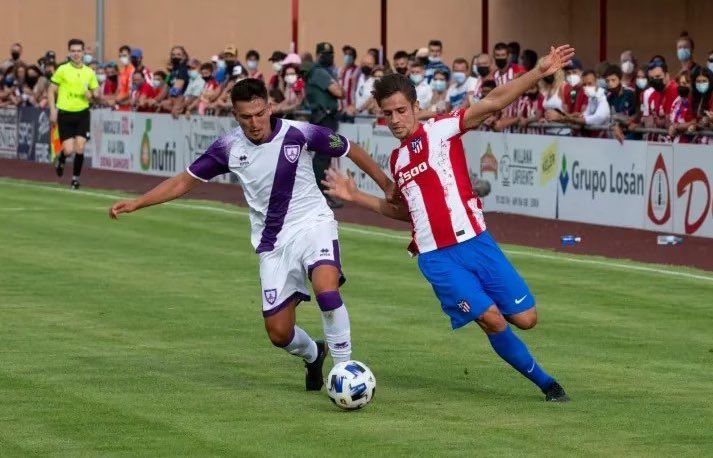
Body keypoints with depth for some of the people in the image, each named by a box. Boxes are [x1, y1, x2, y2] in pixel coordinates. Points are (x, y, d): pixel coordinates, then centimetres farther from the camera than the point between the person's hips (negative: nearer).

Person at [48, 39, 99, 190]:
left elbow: (97, 93, 14)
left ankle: (76, 178, 11)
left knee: (80, 149, -7)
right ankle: (60, 160, 30)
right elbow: (51, 91, 1)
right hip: (65, 114, -2)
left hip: (82, 114, 2)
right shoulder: (62, 70, -3)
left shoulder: (89, 72, 5)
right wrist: (53, 110, -9)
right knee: (69, 150, -6)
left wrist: (92, 94, -10)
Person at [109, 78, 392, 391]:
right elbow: (184, 181, 5)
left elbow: (351, 150, -1)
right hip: (273, 244, 3)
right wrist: (136, 203, -2)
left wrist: (388, 186, 1)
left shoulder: (299, 134, -14)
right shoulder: (229, 147, -5)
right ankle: (313, 355, 37)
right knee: (279, 333, 1)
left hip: (313, 225, -3)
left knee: (327, 291, -32)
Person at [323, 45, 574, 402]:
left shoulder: (441, 130, 1)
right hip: (436, 256, 2)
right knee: (492, 319, -15)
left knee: (525, 318, -6)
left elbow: (493, 102, -9)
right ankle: (543, 382, 3)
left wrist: (539, 72, -19)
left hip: (474, 241, -2)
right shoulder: (396, 160, 15)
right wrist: (356, 197, 22)